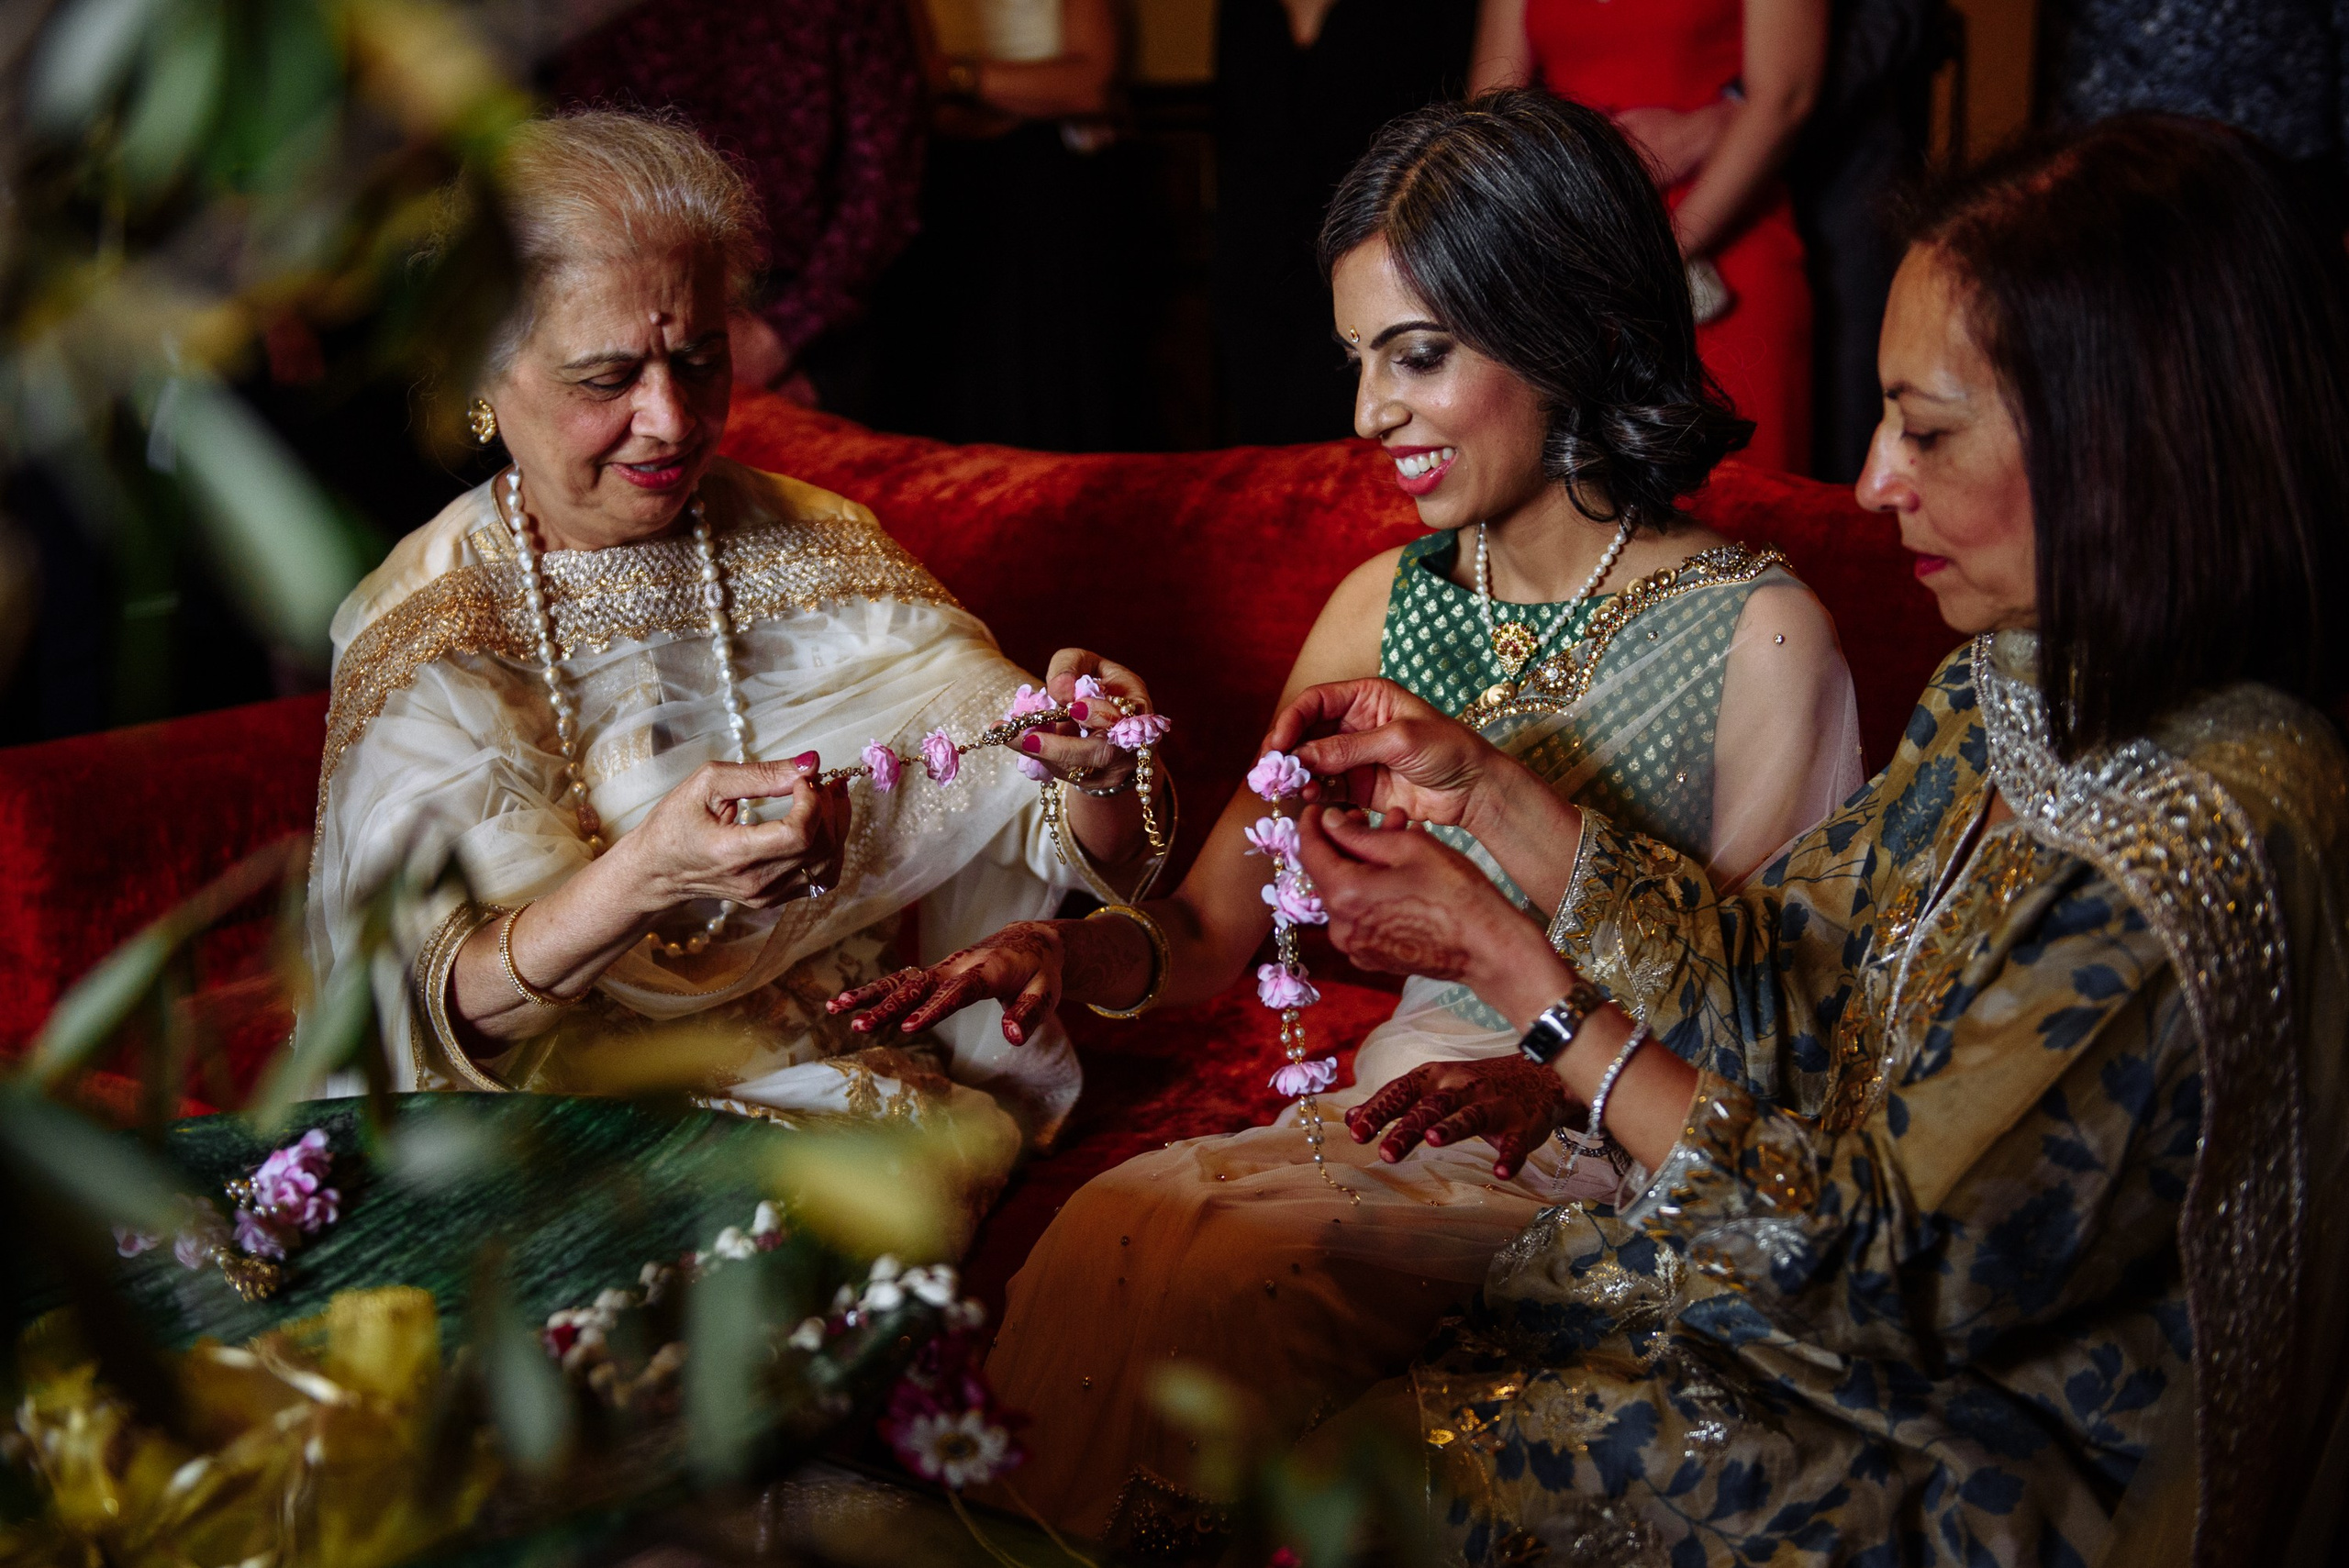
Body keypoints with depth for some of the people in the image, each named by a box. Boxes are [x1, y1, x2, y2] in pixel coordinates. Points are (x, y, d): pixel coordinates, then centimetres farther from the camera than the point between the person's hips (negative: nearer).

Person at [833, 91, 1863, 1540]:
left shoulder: (1759, 633, -9)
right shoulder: (1387, 606, 9)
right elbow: (1215, 927, 9)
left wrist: (1506, 810, -20)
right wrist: (1071, 952, -12)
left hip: (1620, 1175, -5)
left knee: (1208, 1267, -26)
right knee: (1119, 1224, -24)